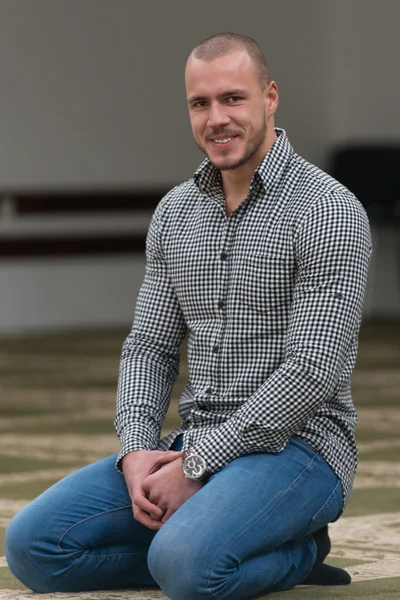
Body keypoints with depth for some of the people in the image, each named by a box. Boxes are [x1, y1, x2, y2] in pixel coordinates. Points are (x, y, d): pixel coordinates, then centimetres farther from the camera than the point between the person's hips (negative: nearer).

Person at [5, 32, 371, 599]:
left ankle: (297, 552, -5)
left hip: (295, 450, -7)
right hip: (195, 451, 7)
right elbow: (150, 347, 11)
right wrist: (138, 452, -9)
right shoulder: (176, 212, 12)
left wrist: (196, 466, -19)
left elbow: (313, 372, -18)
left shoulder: (327, 211, -11)